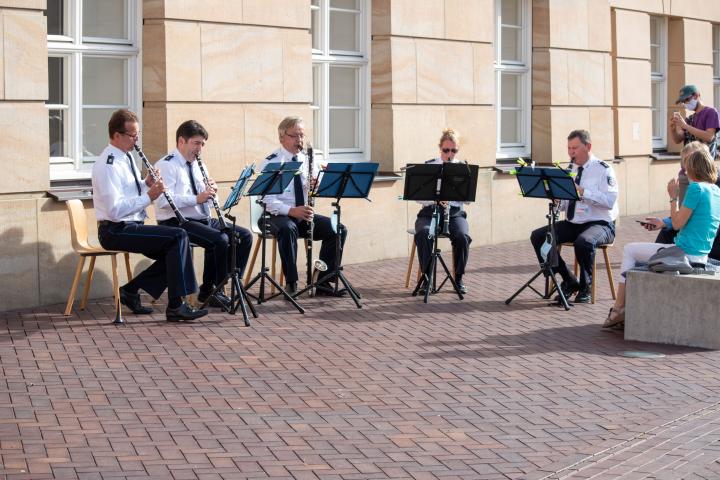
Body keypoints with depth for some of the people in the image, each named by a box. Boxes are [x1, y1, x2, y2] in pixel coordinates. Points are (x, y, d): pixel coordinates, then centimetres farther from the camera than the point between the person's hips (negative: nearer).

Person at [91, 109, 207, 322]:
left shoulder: (126, 158, 12)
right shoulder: (108, 165, -18)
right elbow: (115, 210, -25)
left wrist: (147, 184, 0)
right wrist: (149, 195, -22)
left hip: (130, 226, 10)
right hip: (116, 231, -10)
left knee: (174, 251, 0)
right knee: (178, 237, -20)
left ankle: (131, 290, 8)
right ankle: (175, 306, -18)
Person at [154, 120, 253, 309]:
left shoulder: (197, 165, 18)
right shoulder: (167, 166, -9)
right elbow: (164, 201, -24)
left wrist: (211, 191, -5)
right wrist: (197, 198, -29)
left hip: (203, 220, 9)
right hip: (176, 222, -9)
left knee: (245, 236, -5)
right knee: (219, 240, -30)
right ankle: (208, 291, -14)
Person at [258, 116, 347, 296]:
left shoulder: (308, 160, 10)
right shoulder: (270, 163, -6)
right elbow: (268, 200, -16)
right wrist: (291, 210, -32)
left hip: (305, 214, 5)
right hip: (278, 215, -5)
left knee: (339, 230, -14)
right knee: (288, 229, -38)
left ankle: (323, 282, -10)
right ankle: (291, 283, -30)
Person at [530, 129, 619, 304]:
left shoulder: (603, 169, -6)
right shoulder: (569, 169, 13)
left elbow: (609, 201, -20)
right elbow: (562, 204, 13)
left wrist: (583, 192, -27)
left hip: (599, 224, -7)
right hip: (571, 224, 7)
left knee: (583, 242, -38)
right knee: (538, 236, -10)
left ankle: (585, 288, -14)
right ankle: (569, 281, -1)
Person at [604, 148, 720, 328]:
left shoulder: (696, 188, -17)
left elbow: (678, 223, -17)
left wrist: (673, 197, -6)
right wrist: (663, 222, 17)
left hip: (685, 254, -9)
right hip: (701, 256, 9)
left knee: (629, 250, 8)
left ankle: (618, 309, 10)